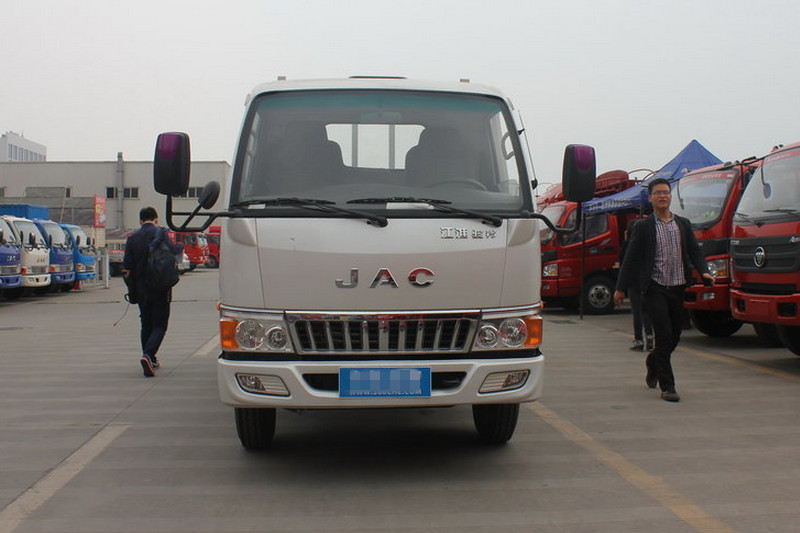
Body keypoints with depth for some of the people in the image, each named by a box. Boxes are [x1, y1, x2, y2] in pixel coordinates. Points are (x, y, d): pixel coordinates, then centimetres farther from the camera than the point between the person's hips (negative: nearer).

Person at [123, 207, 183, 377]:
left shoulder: (132, 238, 7)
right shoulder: (160, 233, -5)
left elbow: (127, 267, 5)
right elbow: (172, 249, -20)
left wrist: (132, 289, 12)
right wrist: (181, 247, 2)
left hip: (141, 290, 4)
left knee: (146, 325, 17)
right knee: (159, 325, -1)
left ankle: (151, 360, 21)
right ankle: (148, 355, -21)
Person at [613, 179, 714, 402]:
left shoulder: (683, 224, 12)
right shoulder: (643, 227, 1)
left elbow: (694, 251, 11)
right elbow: (631, 258, 1)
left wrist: (704, 272, -8)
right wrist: (621, 288, -1)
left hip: (678, 288, 4)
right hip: (655, 289, -4)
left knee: (674, 336, 11)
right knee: (664, 335, -10)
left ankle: (653, 363, 40)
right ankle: (667, 386, -2)